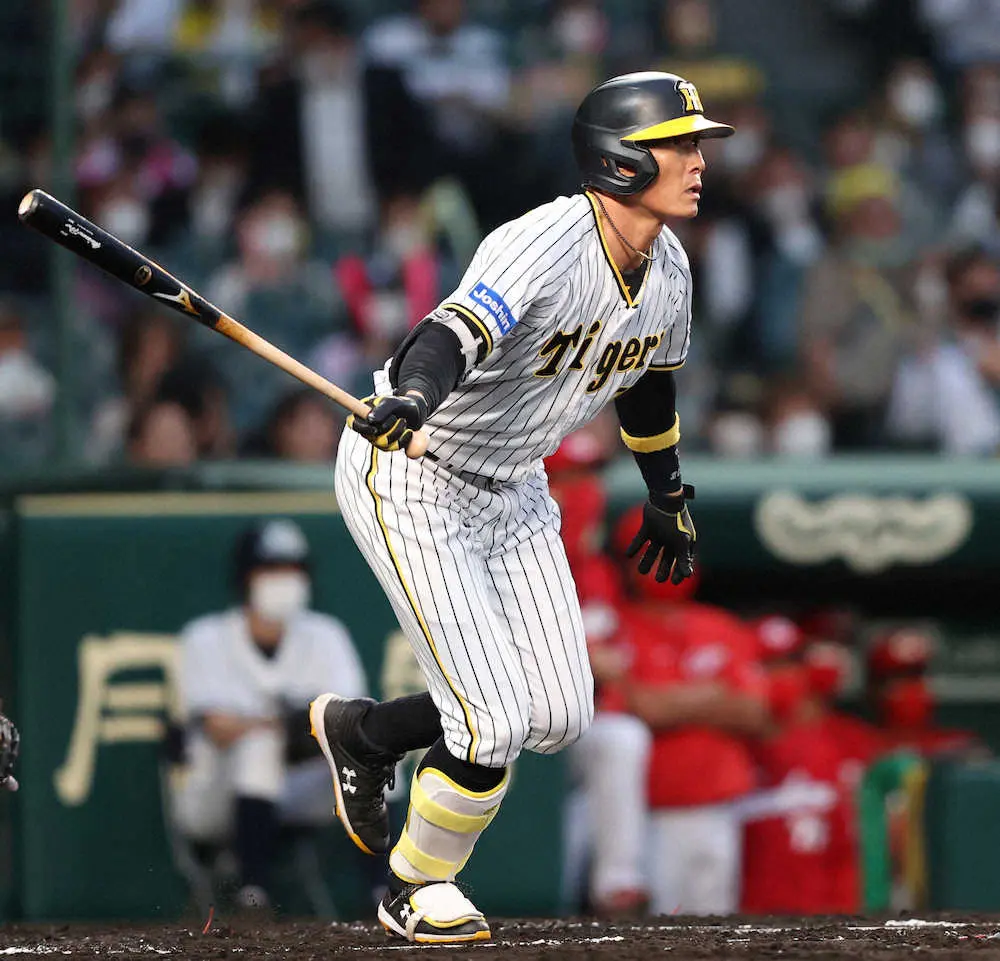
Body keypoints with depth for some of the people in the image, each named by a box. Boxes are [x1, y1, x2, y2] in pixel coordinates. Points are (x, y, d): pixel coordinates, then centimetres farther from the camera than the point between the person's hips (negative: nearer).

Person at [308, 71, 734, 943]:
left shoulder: (667, 268, -4)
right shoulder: (547, 248, -30)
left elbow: (649, 379, 16)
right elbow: (456, 333, -47)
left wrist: (669, 496, 27)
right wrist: (410, 397, -67)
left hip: (510, 493, 8)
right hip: (409, 480, -8)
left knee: (559, 719, 5)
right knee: (494, 724, -12)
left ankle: (362, 731, 28)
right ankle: (417, 891, 13)